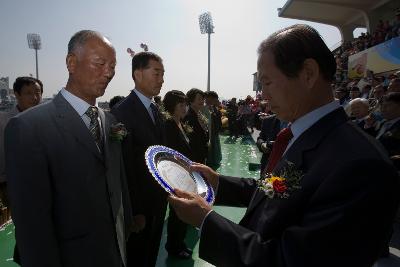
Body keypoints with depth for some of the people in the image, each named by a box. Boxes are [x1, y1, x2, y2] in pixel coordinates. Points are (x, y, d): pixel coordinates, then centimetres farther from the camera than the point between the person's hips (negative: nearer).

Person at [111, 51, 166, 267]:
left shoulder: (155, 109, 7)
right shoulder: (122, 112, -20)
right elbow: (125, 167, -21)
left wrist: (165, 193, 8)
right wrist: (135, 212, -18)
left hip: (158, 201, 7)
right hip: (139, 204, -7)